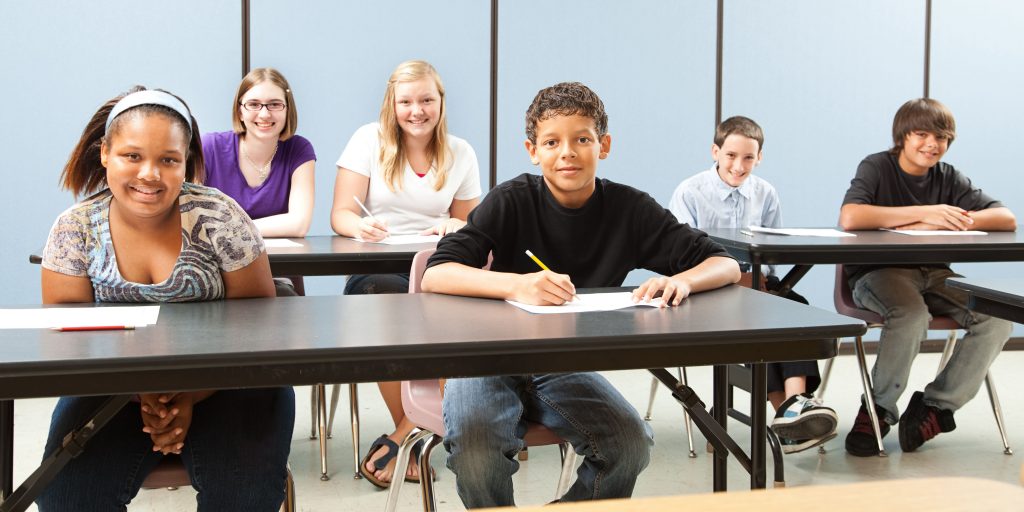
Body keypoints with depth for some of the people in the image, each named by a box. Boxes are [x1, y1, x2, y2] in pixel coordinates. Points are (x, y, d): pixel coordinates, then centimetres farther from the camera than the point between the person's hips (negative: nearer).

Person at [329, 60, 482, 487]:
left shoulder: (460, 154, 12)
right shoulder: (369, 139, 5)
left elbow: (470, 226, 19)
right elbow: (341, 216, 1)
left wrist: (454, 227, -7)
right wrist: (362, 227, -24)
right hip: (375, 272, -1)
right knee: (384, 295, -38)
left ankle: (404, 435, -21)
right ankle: (414, 430, -19)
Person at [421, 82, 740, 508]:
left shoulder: (628, 209, -4)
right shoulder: (512, 201, -11)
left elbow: (726, 264, -3)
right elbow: (434, 275, -21)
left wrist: (681, 280, -27)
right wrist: (516, 285, -39)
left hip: (566, 369, 2)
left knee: (632, 444, -23)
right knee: (474, 445, -31)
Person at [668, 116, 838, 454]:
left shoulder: (765, 194, 11)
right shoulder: (689, 192, -1)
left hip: (752, 280, 4)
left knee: (796, 306, -27)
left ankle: (796, 399, -43)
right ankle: (783, 409, -33)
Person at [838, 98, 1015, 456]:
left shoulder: (948, 178, 8)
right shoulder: (877, 167, -6)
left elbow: (1007, 219, -3)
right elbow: (850, 218, -28)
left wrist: (941, 223, -19)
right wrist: (924, 213, -25)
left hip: (934, 273, 5)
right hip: (878, 272, -5)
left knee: (997, 317, -18)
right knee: (912, 315, -36)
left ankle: (936, 404, -2)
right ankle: (879, 409, -12)